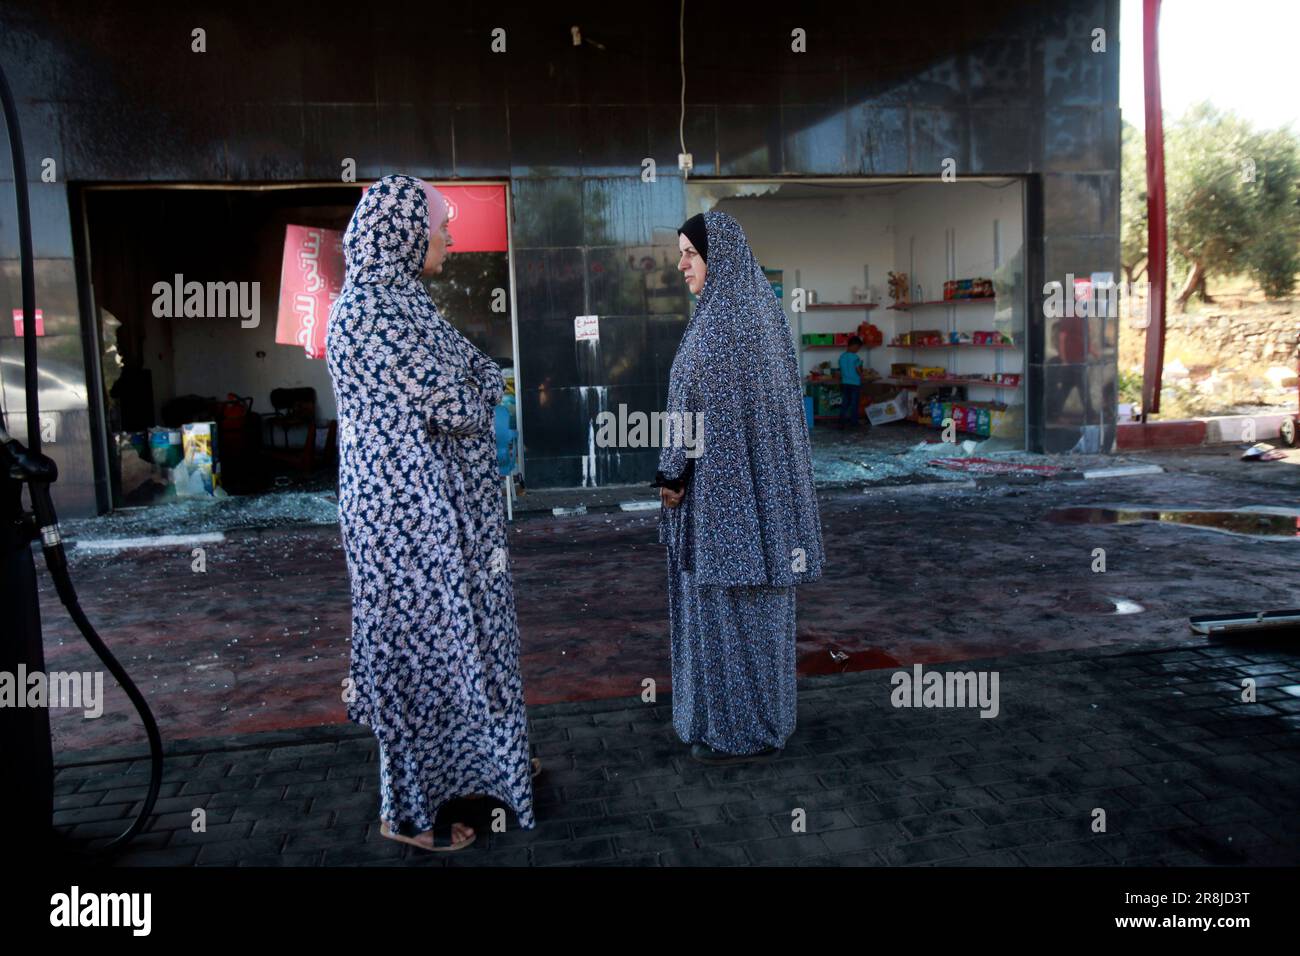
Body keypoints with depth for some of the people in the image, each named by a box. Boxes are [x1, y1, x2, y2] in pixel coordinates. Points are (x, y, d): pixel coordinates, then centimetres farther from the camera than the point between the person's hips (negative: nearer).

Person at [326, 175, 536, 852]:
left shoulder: (401, 301, 12)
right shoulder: (371, 311, -20)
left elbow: (484, 375, 14)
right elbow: (459, 406, -20)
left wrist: (466, 386, -4)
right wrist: (471, 389, -2)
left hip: (437, 506, 10)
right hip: (410, 513, -10)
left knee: (457, 634, 20)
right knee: (421, 645, 3)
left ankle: (468, 764, 38)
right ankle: (408, 812, 21)